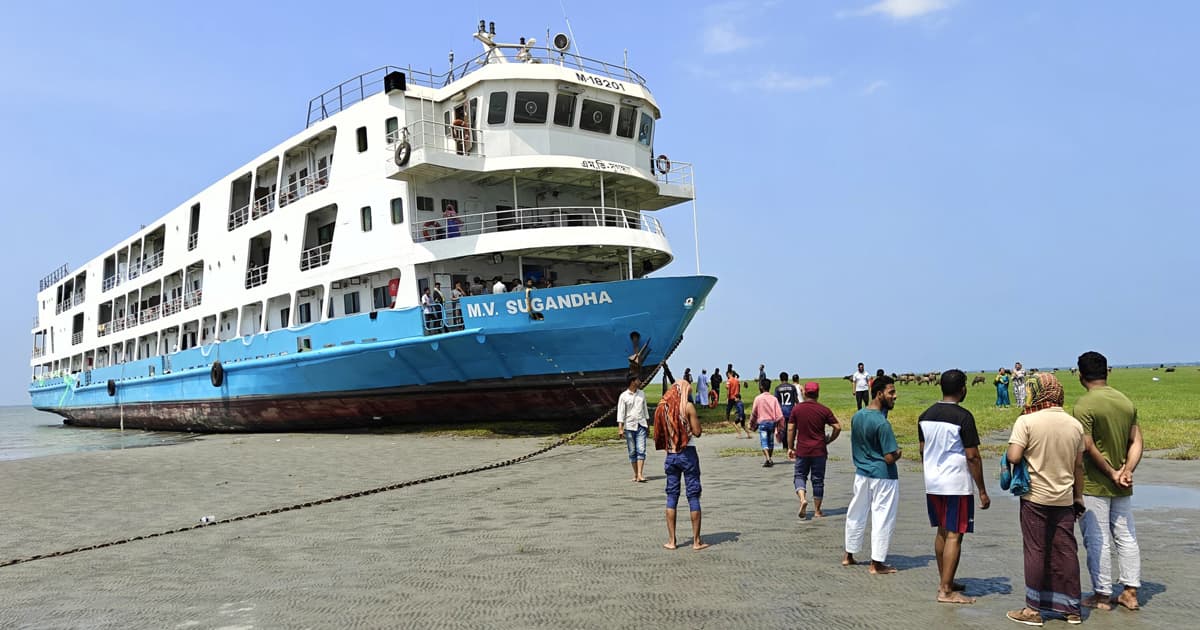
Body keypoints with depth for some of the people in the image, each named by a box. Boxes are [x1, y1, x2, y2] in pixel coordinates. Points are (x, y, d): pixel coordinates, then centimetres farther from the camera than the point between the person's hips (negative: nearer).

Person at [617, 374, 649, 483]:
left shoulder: (642, 394, 10)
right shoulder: (623, 396, -4)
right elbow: (620, 413, -7)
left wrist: (648, 424, 18)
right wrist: (620, 428, -15)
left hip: (641, 425, 3)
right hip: (629, 426, -2)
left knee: (641, 450, -9)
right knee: (632, 452, 4)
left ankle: (640, 474, -14)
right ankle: (635, 474, 15)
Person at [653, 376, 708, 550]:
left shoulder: (662, 407, 4)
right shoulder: (688, 406, -9)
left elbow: (660, 434, 9)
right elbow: (697, 432, -8)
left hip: (670, 455, 4)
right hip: (687, 454, -4)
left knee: (671, 496, 10)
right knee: (693, 496, 3)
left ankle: (671, 540, 11)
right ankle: (696, 541, 6)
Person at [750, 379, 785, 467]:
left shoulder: (758, 398, -5)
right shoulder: (774, 398, 3)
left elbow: (754, 413, 2)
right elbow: (779, 413, -2)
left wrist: (752, 424, 15)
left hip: (762, 422, -4)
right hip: (772, 422, 4)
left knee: (764, 442, -8)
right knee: (770, 442, 16)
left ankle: (768, 459, -27)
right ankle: (770, 459, 25)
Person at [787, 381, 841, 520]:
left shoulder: (796, 409, -3)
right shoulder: (824, 410, -4)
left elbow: (791, 429, -3)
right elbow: (837, 427, -6)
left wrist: (790, 447, 6)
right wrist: (828, 440, 8)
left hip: (802, 450, 0)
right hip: (819, 450, 0)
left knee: (800, 475, 13)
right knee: (818, 479, 9)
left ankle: (802, 498, -13)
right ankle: (817, 511, 15)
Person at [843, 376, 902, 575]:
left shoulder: (857, 417, 2)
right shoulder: (882, 423, -22)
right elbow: (890, 458, -21)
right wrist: (898, 453, -1)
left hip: (861, 473, 8)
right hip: (883, 476, -7)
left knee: (856, 514, 18)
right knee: (882, 519, 4)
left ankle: (849, 556, 29)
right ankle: (877, 564, 10)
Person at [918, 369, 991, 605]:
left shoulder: (926, 415, 5)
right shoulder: (963, 417, -15)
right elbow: (972, 457, -14)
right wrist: (982, 491, -8)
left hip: (932, 484, 7)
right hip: (957, 485, -7)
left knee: (942, 532, 17)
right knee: (954, 536, -1)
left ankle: (945, 582, 27)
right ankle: (946, 591, 1)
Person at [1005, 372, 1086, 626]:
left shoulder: (1027, 421, -14)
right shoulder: (1075, 424, 2)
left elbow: (1013, 457, -19)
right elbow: (1078, 466, 8)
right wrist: (1079, 496, 17)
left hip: (1035, 496, -4)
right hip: (1064, 498, 4)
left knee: (1035, 551, 4)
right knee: (1066, 551, 11)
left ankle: (1034, 609, 10)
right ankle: (1071, 609, 20)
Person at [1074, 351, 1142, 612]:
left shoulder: (1084, 405, -16)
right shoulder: (1126, 402, 6)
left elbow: (1088, 446, -20)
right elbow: (1136, 441, 2)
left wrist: (1111, 473, -11)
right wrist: (1127, 471, -7)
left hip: (1094, 485, -6)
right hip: (1122, 487, 6)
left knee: (1097, 541, 2)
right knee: (1126, 537, 14)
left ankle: (1102, 595, 9)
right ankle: (1130, 592, 19)